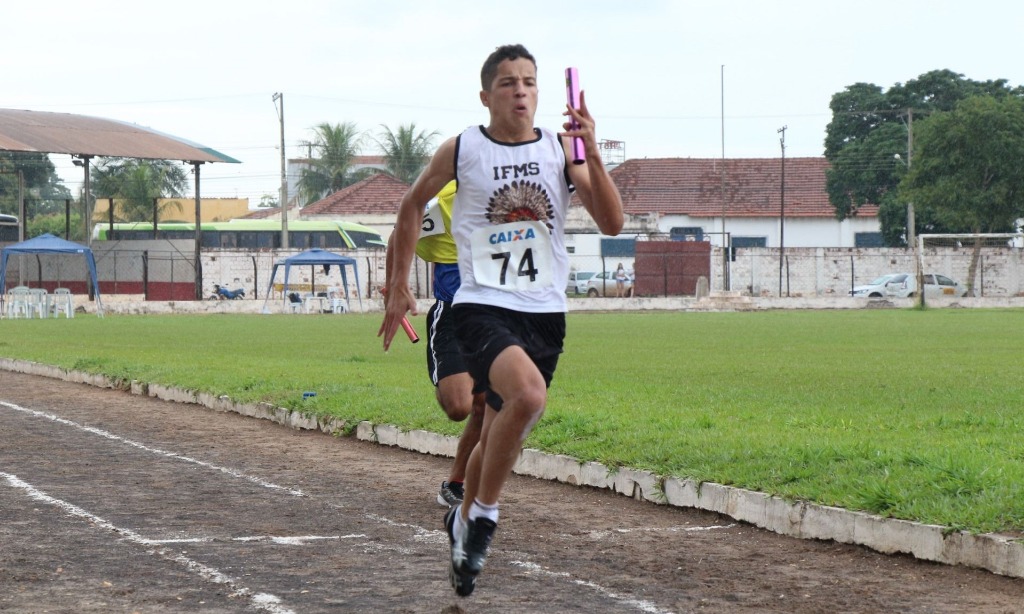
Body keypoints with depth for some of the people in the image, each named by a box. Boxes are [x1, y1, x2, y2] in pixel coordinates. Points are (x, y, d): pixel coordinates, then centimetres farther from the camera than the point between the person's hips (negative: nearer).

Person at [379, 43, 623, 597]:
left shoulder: (561, 149, 2)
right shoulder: (461, 151, -1)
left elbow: (611, 224, -5)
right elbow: (413, 205, 15)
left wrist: (592, 154, -18)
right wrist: (399, 286, 14)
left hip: (544, 311, 4)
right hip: (482, 306, -4)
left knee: (500, 432, 13)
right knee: (528, 395, -31)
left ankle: (464, 521, 41)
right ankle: (483, 515, -11)